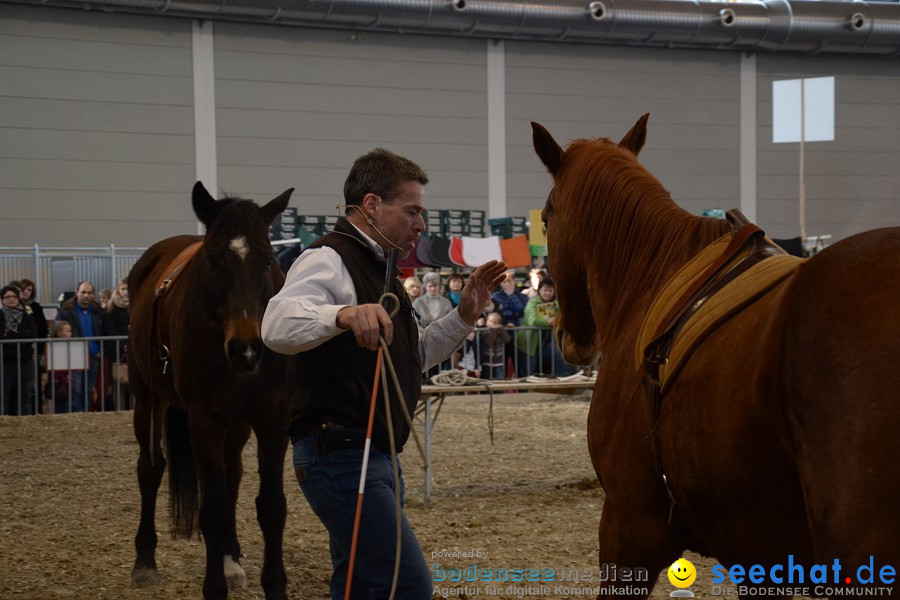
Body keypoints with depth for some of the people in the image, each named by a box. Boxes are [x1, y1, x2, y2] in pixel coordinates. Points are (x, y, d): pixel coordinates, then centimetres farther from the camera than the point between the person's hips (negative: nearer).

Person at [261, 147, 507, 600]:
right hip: (340, 455, -11)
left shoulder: (378, 269, 20)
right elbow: (277, 326, -31)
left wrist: (464, 315, 15)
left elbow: (414, 357, 29)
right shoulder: (328, 261, -12)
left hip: (375, 457, 11)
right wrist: (344, 314, -49)